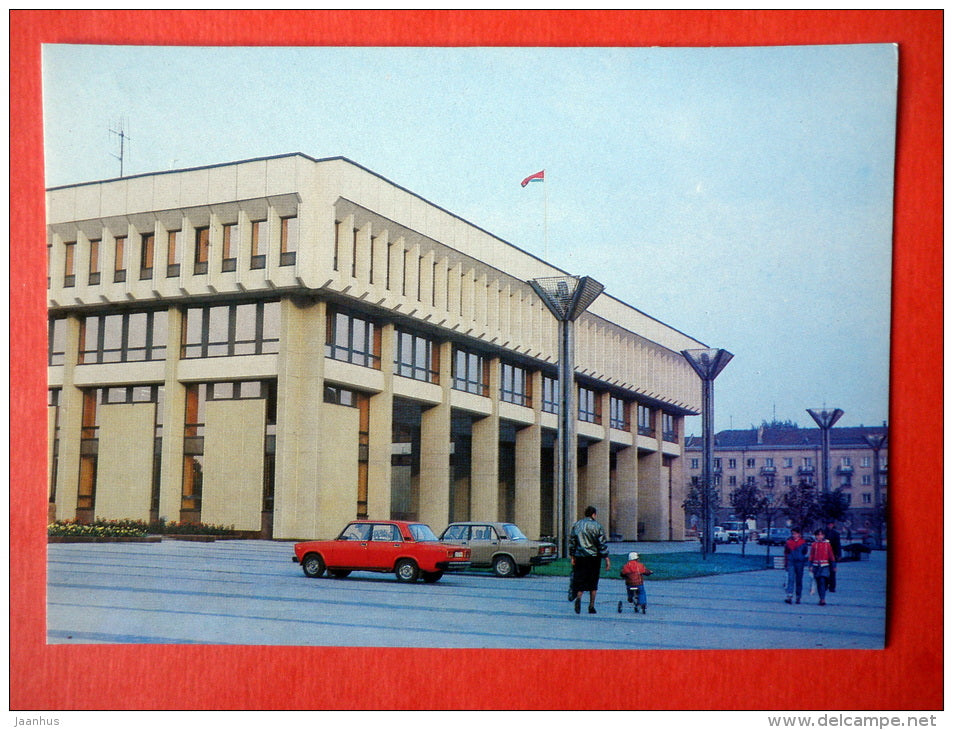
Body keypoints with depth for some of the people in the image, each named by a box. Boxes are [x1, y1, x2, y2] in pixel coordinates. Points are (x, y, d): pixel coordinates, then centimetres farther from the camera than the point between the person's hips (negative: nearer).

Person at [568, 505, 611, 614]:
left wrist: (572, 556, 14)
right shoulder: (597, 526, -3)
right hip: (594, 557, -2)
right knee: (593, 582, 9)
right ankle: (591, 606, 10)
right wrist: (606, 559, -4)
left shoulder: (576, 526, 7)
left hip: (580, 557, 2)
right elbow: (603, 544, -6)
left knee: (580, 580, 3)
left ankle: (578, 598, -25)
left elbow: (572, 543, 9)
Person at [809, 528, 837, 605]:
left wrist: (833, 566, 9)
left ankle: (822, 599, -16)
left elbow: (831, 555, 8)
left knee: (823, 582, -13)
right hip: (816, 566, 2)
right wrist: (811, 565, 3)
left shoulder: (827, 544, 3)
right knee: (818, 583, 7)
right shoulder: (814, 544, 5)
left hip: (825, 565, -2)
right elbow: (811, 555, 8)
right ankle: (821, 599, 16)